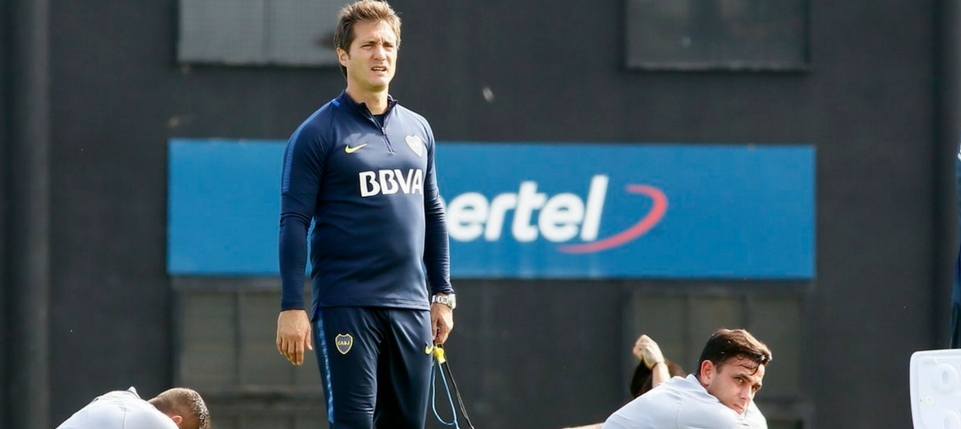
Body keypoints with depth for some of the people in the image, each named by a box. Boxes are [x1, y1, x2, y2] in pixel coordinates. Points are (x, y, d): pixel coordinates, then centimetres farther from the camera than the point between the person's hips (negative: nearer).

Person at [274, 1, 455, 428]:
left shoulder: (417, 129, 14)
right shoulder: (318, 133, -3)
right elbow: (294, 224, -7)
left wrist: (443, 295, 15)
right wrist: (291, 307, -13)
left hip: (411, 308, 5)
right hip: (347, 308, -5)